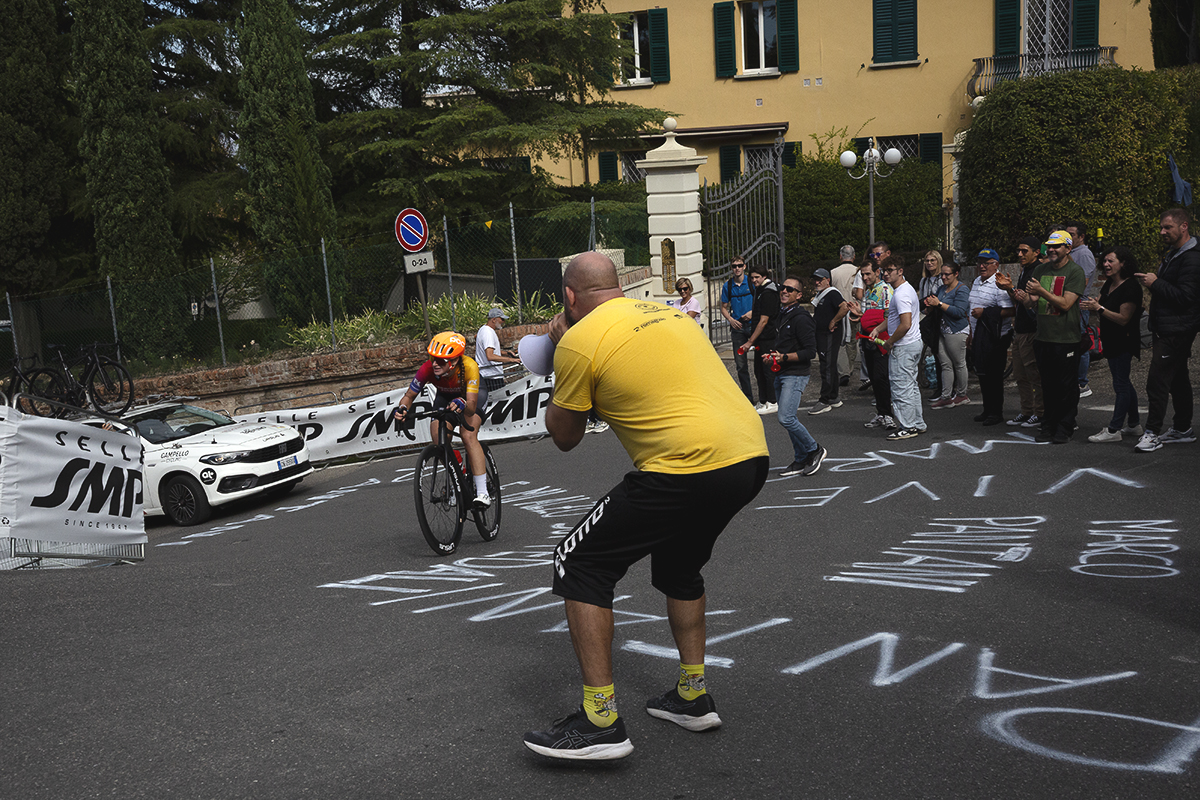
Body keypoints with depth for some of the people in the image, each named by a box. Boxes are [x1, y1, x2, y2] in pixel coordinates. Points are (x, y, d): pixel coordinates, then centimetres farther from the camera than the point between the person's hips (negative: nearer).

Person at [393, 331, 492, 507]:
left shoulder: (469, 367, -41)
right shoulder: (427, 369, -33)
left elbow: (471, 406, -46)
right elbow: (409, 396, -19)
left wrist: (463, 404, -68)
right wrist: (402, 408, -41)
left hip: (470, 396, -3)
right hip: (445, 397, 4)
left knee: (468, 436, -27)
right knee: (439, 439, -17)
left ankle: (483, 493, -25)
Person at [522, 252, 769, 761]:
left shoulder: (579, 340, -2)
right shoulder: (670, 312, 19)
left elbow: (564, 437, 9)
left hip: (689, 467, -8)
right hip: (752, 454, 9)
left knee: (578, 566, 5)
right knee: (678, 566, 30)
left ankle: (601, 722, 5)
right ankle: (692, 697, 34)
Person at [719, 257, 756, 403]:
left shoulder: (752, 282, -2)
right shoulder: (728, 286, 6)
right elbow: (724, 307, 14)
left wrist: (753, 312, -15)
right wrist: (730, 319, -4)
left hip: (753, 325, -3)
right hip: (737, 327, 3)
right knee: (740, 365, 4)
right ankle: (748, 397, 13)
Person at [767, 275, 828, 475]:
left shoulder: (801, 318, -13)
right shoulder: (782, 315, 15)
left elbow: (810, 351, -18)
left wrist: (785, 357, -24)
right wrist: (773, 357, 11)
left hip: (796, 374, -9)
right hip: (781, 374, 9)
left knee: (786, 418, -16)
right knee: (788, 419, 10)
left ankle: (815, 450, 2)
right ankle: (801, 460, 19)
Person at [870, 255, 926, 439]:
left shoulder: (901, 294, -20)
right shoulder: (906, 289, 15)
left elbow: (905, 324, -28)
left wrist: (889, 342, -16)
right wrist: (878, 329, 14)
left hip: (903, 347, -11)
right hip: (914, 343, 11)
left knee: (901, 386, -4)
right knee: (911, 385, 16)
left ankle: (907, 427, 2)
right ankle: (918, 424, 24)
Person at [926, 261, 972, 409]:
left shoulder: (961, 289, -10)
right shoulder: (942, 289, 16)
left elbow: (959, 311, -20)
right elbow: (937, 311, 25)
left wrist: (939, 304, -18)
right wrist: (930, 305, 2)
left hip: (957, 332, -8)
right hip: (944, 331, 8)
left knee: (959, 363, 1)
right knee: (945, 364, 5)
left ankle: (962, 395, 12)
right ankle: (946, 397, 6)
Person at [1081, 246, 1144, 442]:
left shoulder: (1131, 287, -15)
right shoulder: (1109, 285, 12)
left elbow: (1123, 319, -20)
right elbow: (1101, 314, 15)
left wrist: (1099, 308, -24)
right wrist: (1090, 307, -5)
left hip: (1124, 342, -9)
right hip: (1111, 341, 10)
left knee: (1121, 385, -6)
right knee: (1123, 383, 16)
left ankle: (1113, 430, -5)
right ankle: (1133, 424, 26)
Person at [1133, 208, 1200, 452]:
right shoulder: (1173, 254, 16)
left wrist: (1156, 283, -19)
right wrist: (1151, 281, 6)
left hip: (1176, 332, -10)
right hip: (1167, 330, 10)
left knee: (1157, 381, -11)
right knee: (1177, 380, 16)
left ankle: (1152, 433, -8)